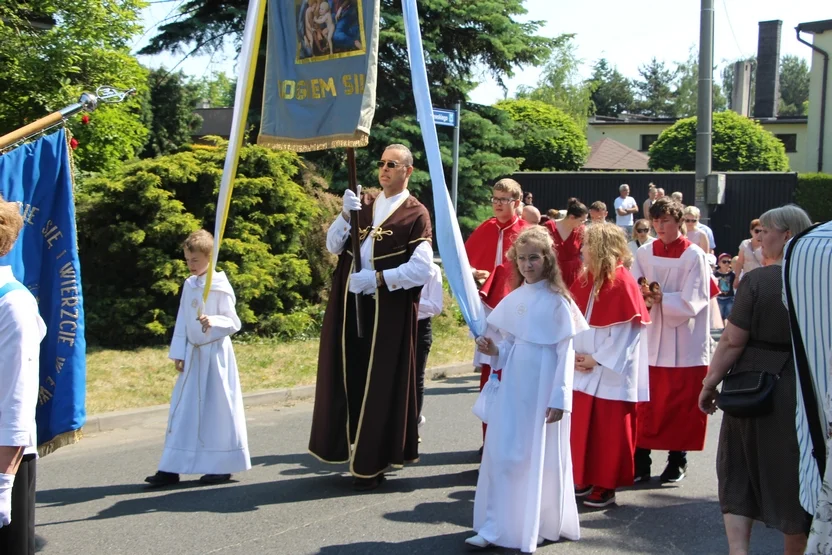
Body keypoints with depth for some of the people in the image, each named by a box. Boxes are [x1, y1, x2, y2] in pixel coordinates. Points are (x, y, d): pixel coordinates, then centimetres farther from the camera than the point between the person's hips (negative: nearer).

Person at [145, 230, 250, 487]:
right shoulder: (189, 285, 8)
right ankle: (172, 468, 11)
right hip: (193, 353, 6)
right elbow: (182, 321, 11)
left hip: (215, 352, -6)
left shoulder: (220, 286, -9)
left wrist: (213, 322, -28)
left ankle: (221, 466, 12)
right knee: (183, 408, 6)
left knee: (216, 407, 0)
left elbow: (234, 323, -10)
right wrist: (178, 353, 7)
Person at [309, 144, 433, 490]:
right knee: (350, 379, 8)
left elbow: (422, 269, -12)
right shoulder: (363, 203, 13)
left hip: (389, 312, -5)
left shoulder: (415, 214, -4)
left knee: (380, 384, 0)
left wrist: (378, 278, -17)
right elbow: (332, 247, 7)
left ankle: (372, 463, 9)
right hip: (350, 306, 5)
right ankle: (353, 447, 22)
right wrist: (346, 214, -9)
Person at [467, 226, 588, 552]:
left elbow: (566, 352, -9)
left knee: (542, 457, 5)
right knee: (502, 454, 4)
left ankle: (543, 527, 20)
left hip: (544, 386, -5)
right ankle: (495, 527, 10)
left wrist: (560, 398, -13)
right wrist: (495, 351, -6)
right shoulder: (514, 299, 8)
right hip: (513, 384, 5)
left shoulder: (557, 300, -8)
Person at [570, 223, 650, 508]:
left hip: (611, 372, -7)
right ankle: (585, 479, 24)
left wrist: (596, 359, -14)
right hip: (583, 370, 7)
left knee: (609, 431, 2)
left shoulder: (623, 284, -13)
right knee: (582, 427, 11)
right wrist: (574, 353, -3)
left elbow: (626, 332, -15)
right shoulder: (584, 281, 8)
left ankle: (606, 486, 12)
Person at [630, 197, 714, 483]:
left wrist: (661, 298, -18)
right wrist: (645, 298, -19)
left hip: (684, 344, -3)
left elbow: (692, 302, -11)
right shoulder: (643, 254, 5)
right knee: (645, 404, 2)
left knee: (680, 406, 5)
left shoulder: (694, 255, -6)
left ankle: (678, 459, 18)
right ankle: (640, 460, 9)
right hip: (649, 340, 3)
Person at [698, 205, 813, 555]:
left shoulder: (758, 280, -13)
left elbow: (732, 341, -13)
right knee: (795, 473, 16)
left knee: (740, 471, 12)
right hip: (805, 390, 3)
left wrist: (709, 383, -3)